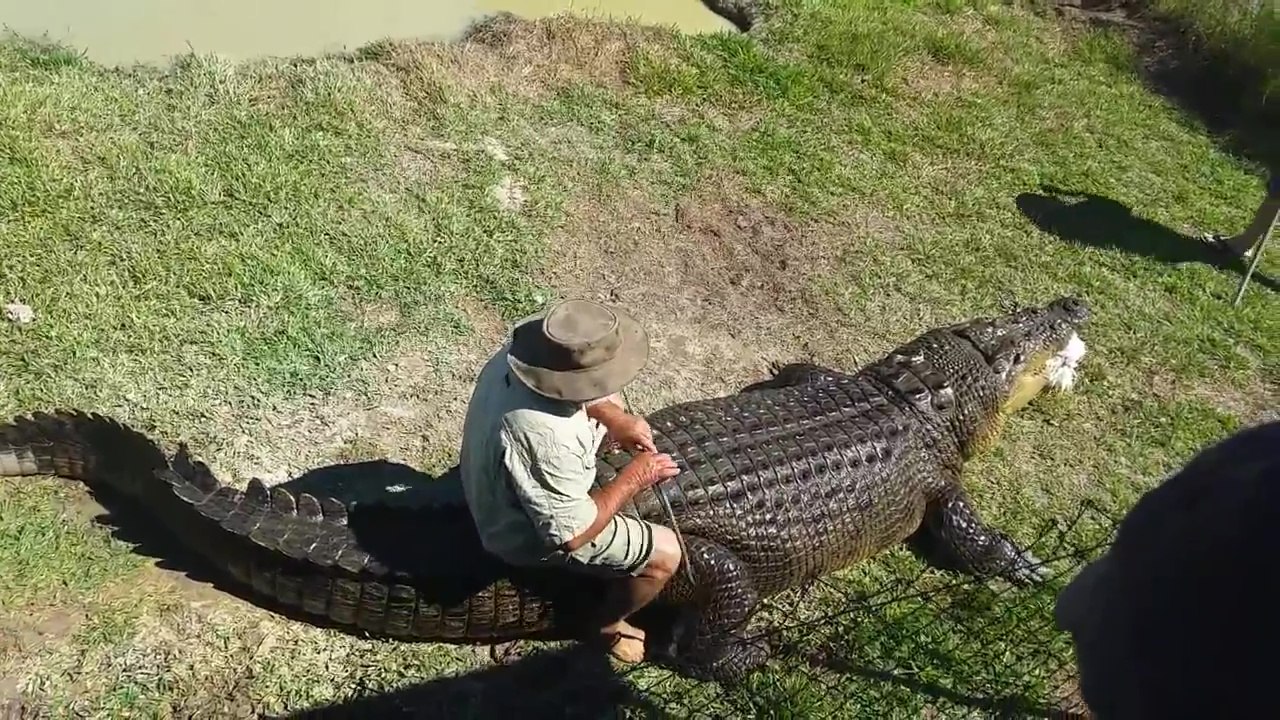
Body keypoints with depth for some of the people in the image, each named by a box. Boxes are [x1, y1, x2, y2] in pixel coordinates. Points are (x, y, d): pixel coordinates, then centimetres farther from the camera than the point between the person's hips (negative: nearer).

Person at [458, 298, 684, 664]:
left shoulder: (524, 350, -21)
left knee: (608, 404, 18)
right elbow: (571, 535, -30)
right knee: (665, 554, -5)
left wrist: (612, 416, -8)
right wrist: (633, 479, -21)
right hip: (532, 534, -8)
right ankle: (607, 623, 21)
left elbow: (571, 387, 5)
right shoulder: (545, 439, -43)